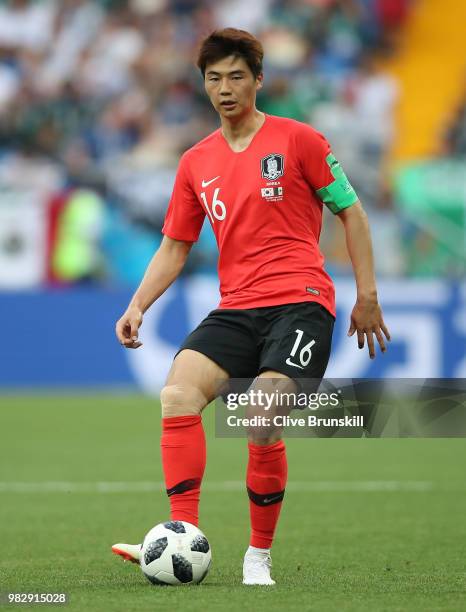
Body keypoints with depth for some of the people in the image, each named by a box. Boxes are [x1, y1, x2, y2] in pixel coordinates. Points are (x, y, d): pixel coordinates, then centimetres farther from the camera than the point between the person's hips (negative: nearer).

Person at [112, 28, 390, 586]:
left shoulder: (297, 140, 2)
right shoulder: (196, 163, 14)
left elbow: (350, 212, 7)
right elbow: (175, 246, 18)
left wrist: (367, 295, 3)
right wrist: (138, 306, 4)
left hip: (300, 303, -4)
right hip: (236, 310, 5)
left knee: (262, 426, -21)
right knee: (177, 393, -21)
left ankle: (259, 556, -2)